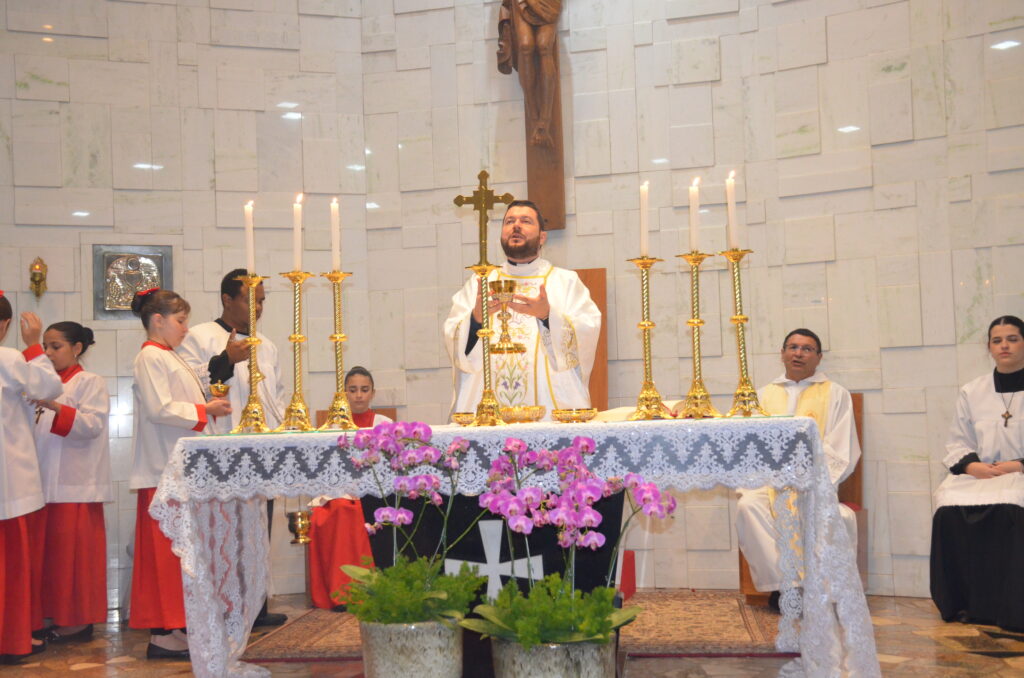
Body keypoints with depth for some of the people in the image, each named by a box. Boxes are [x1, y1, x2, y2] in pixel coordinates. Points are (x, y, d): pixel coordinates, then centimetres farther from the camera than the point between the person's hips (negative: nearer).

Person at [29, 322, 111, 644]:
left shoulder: (90, 382, -3)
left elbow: (93, 424, -16)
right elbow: (38, 431, 23)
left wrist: (56, 408, -28)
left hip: (76, 484, -7)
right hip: (47, 482, 7)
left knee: (74, 551, -4)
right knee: (50, 551, 6)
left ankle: (79, 620, 3)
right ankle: (60, 617, 14)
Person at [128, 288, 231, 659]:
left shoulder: (168, 358, 20)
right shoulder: (150, 357, -10)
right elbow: (159, 409, -20)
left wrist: (207, 407, 11)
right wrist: (203, 411, -13)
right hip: (164, 470, -10)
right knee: (167, 549, -8)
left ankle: (176, 626, 16)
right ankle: (163, 634, -4)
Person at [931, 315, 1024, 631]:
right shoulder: (971, 392, 17)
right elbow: (957, 443, 14)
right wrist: (971, 464, -7)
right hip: (978, 475, 3)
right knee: (950, 510, -29)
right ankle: (966, 604, -18)